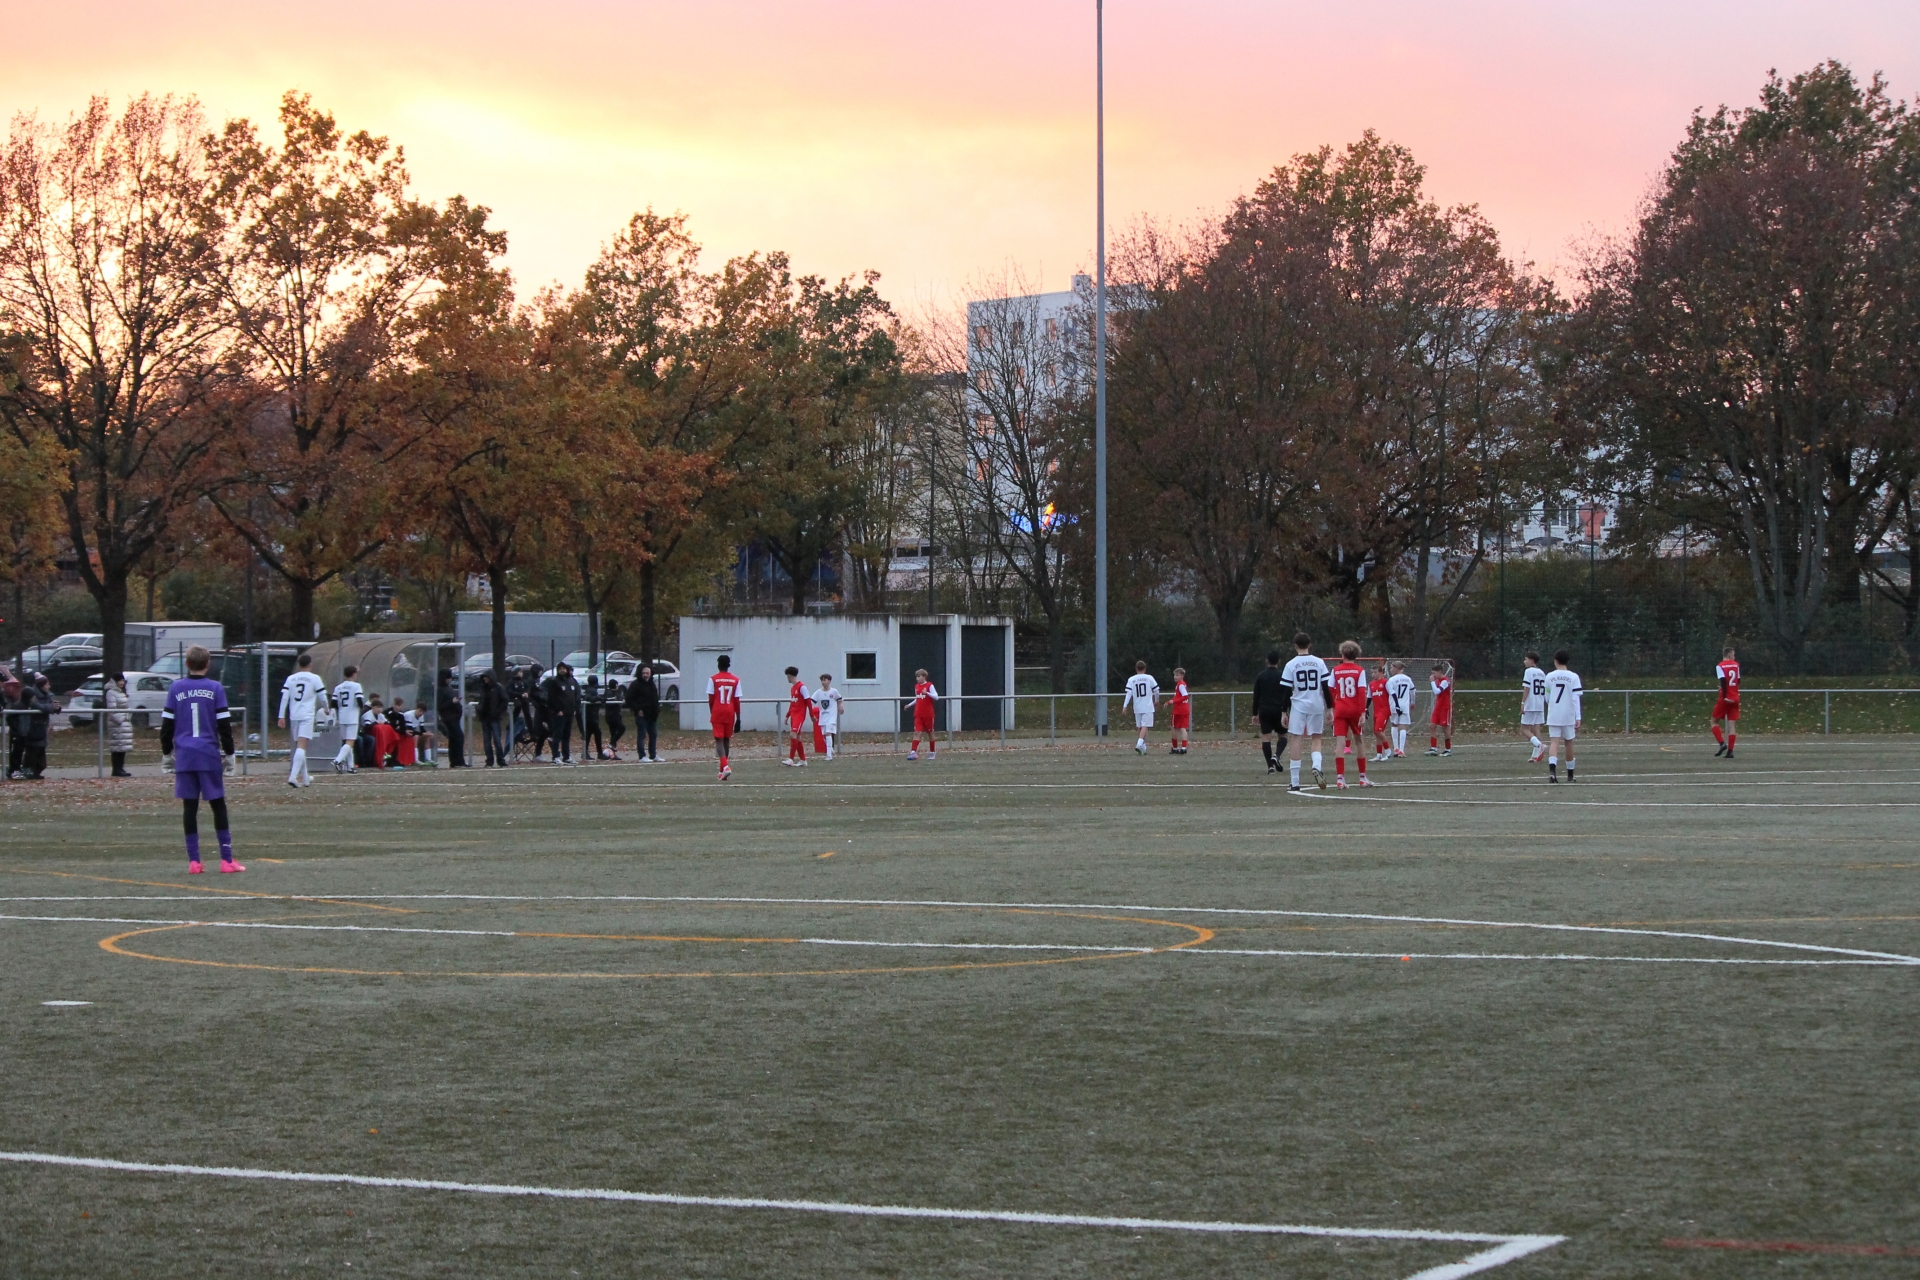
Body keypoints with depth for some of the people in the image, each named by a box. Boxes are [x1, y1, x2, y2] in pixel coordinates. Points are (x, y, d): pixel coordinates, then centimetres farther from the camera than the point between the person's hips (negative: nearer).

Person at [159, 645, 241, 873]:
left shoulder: (175, 689, 4)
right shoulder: (215, 688, -1)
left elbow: (167, 724, 6)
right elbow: (224, 724, -1)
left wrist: (167, 751, 17)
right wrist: (229, 753, 8)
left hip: (184, 757, 2)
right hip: (210, 756, -1)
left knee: (189, 807, 4)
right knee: (218, 806, 3)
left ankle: (193, 861, 2)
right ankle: (226, 860, 0)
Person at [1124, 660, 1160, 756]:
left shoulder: (1131, 679, 1)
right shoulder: (1149, 678, -2)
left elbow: (1129, 693, -6)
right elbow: (1156, 690, 5)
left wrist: (1125, 706, -6)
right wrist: (1157, 701, 23)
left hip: (1137, 708, 2)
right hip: (1148, 707, -2)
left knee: (1139, 727, 13)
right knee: (1145, 726, -8)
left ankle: (1143, 748, 17)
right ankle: (1139, 744, -27)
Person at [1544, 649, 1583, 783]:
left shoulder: (1549, 676, 1)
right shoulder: (1573, 677, -3)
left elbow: (1547, 698, 9)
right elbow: (1576, 698, -8)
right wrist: (1578, 718, -7)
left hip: (1553, 716, 0)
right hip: (1568, 716, 0)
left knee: (1554, 742, -5)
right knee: (1568, 743, 12)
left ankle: (1552, 768, -29)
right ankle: (1570, 774, 21)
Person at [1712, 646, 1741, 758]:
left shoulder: (1720, 666, -8)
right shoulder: (1736, 665, 6)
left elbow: (1723, 680, -20)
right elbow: (1738, 680, 13)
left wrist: (1725, 696, -22)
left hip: (1725, 699, -4)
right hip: (1735, 698, 4)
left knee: (1715, 721, 10)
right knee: (1732, 724, 4)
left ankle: (1722, 743, -9)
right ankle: (1730, 751, -2)